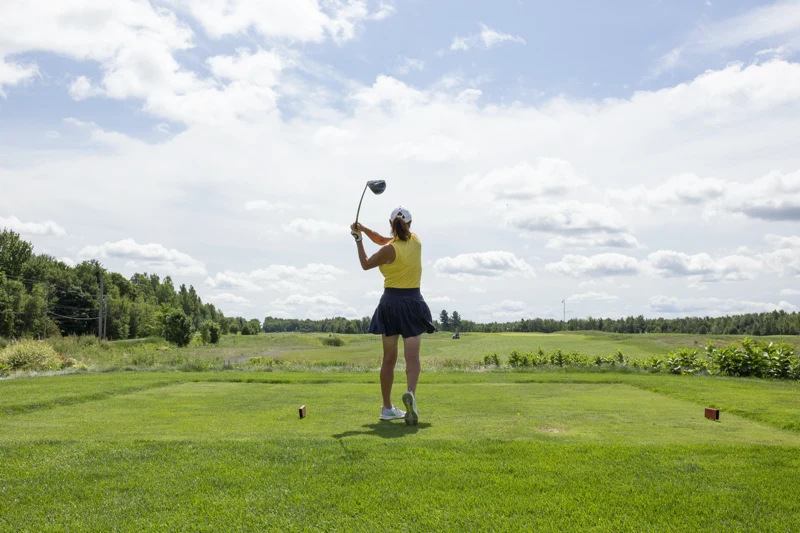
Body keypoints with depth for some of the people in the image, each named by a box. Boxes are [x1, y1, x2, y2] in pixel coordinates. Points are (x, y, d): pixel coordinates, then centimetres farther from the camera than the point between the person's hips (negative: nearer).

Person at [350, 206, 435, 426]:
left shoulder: (390, 250, -11)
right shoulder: (416, 241, 3)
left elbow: (365, 264, 5)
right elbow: (382, 240, 13)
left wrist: (359, 239, 10)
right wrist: (364, 229, 2)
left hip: (391, 303, -2)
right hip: (413, 303, 2)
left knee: (389, 358, 9)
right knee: (412, 358, -1)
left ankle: (387, 407, 17)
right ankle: (411, 392, -29)